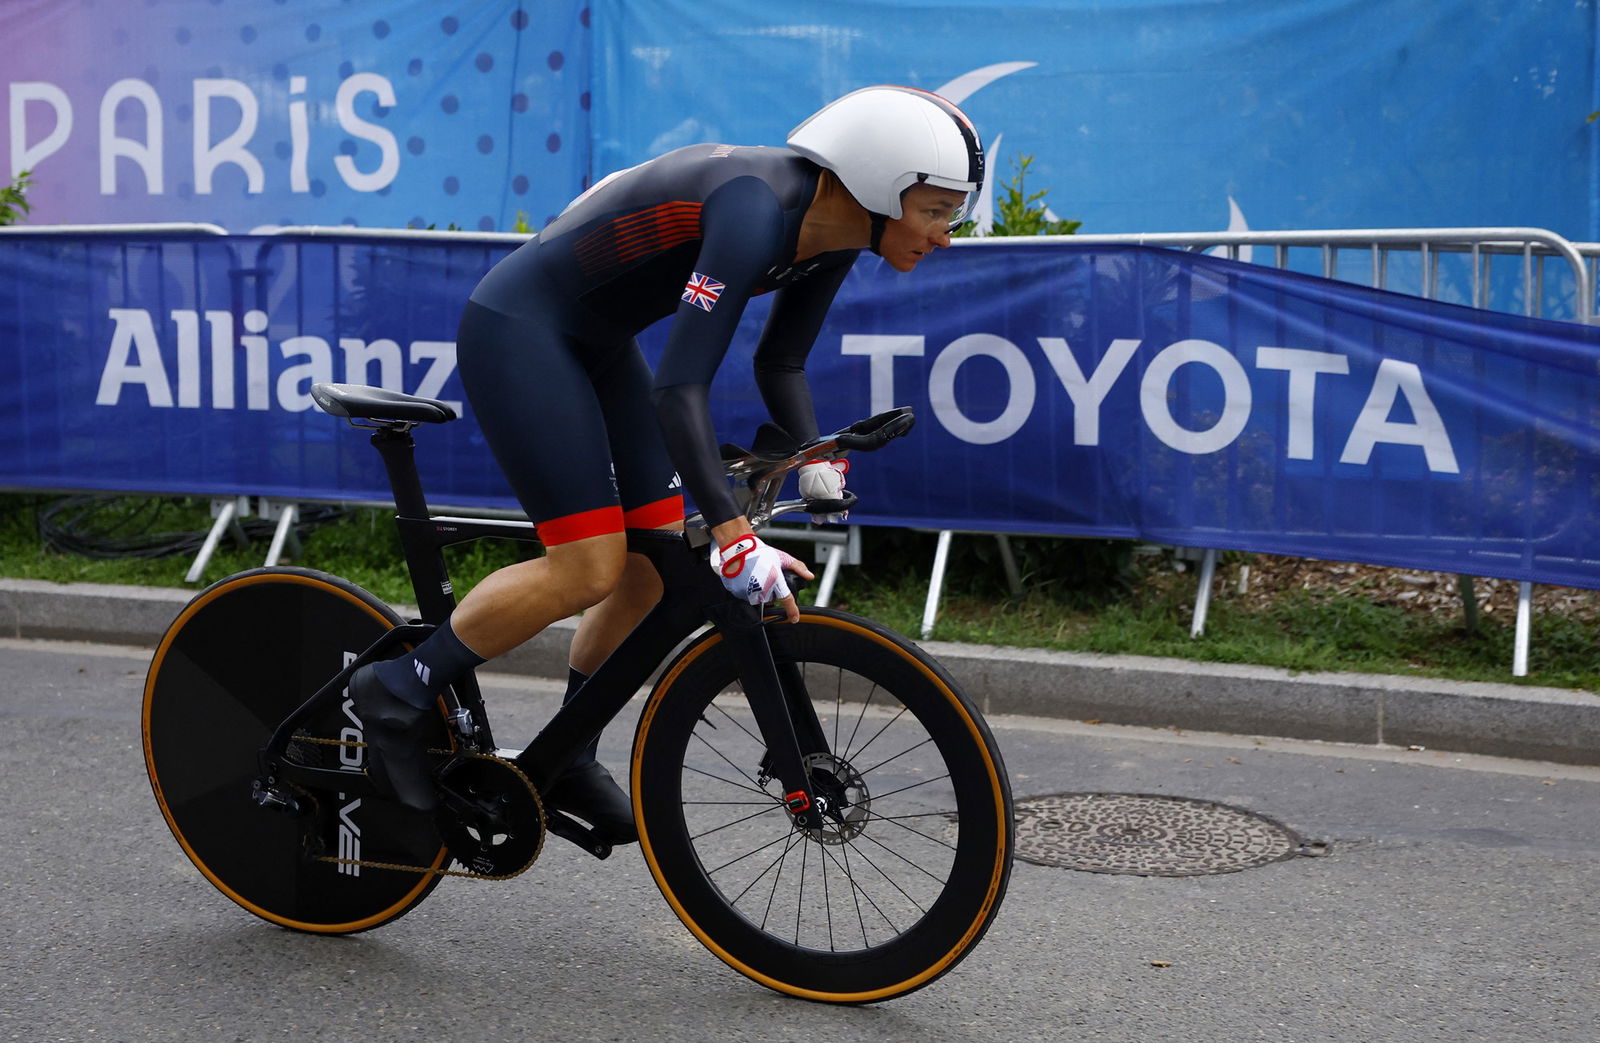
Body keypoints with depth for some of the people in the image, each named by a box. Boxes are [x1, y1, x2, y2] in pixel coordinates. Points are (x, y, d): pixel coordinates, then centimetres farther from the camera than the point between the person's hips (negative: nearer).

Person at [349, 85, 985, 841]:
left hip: (594, 343, 9)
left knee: (659, 560, 6)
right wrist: (735, 537, -39)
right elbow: (680, 387, -36)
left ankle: (565, 759, 21)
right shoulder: (753, 211, -31)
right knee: (589, 569, -13)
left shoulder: (833, 234, -4)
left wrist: (817, 463, -6)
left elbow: (779, 363, 9)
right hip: (516, 330, -9)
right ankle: (398, 690, 3)